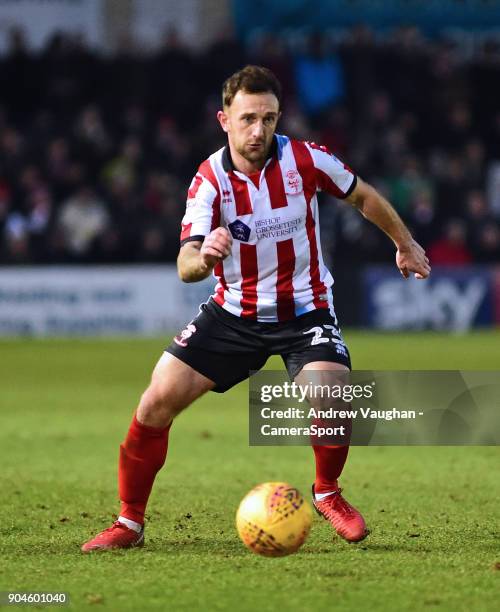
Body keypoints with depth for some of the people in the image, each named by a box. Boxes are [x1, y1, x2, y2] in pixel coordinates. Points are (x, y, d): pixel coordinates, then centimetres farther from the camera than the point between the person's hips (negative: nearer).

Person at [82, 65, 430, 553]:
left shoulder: (305, 160, -13)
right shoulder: (209, 180, -15)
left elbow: (363, 197, 8)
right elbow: (185, 267, -25)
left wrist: (405, 244, 20)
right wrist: (202, 258, -50)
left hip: (305, 309, -1)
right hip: (234, 311, 1)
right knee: (158, 400, -11)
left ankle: (327, 494, 5)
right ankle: (129, 522, 5)